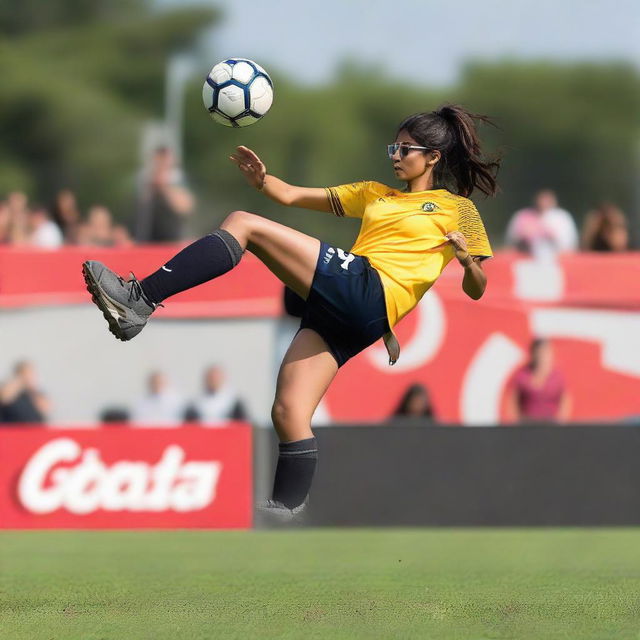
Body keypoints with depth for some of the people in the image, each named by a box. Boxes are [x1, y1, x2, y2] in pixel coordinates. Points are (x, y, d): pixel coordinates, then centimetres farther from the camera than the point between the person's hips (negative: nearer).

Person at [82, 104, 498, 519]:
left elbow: (476, 290, 8)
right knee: (288, 413, -6)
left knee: (242, 224, -15)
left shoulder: (458, 209, 12)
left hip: (367, 294, -7)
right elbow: (291, 196, 23)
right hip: (336, 313, 7)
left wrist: (467, 260, -14)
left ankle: (138, 301, -23)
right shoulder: (375, 194, 29)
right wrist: (262, 180, 2)